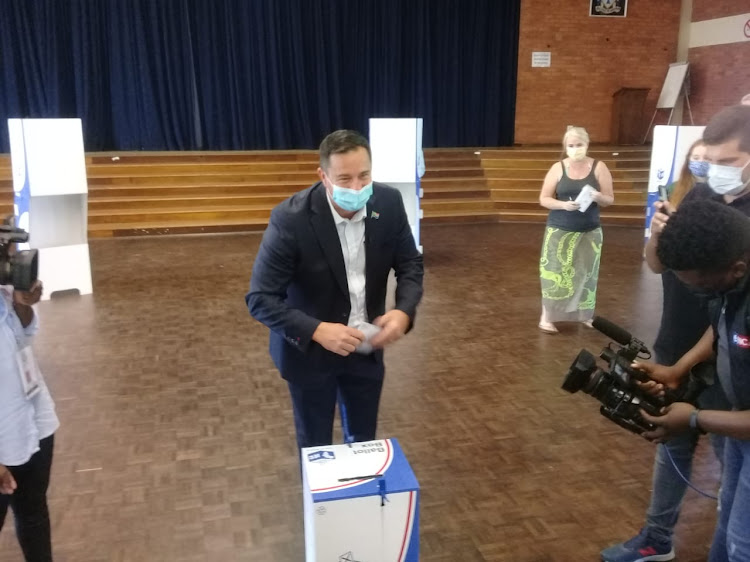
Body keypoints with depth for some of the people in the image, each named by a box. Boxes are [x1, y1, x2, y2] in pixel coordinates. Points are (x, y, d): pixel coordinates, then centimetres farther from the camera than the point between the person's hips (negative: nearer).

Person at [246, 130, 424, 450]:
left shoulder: (389, 203, -14)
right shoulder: (290, 219, -27)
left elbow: (410, 264, -2)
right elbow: (260, 299, -23)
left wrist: (404, 311, -21)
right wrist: (317, 331, -36)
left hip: (366, 349, 4)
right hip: (310, 351, -3)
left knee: (364, 443, 21)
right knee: (316, 449, 16)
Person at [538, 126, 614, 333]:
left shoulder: (599, 168, -1)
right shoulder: (558, 168, -3)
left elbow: (610, 199, 1)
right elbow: (544, 199, -2)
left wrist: (598, 197, -22)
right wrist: (564, 204, -20)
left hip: (589, 231, 1)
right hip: (559, 230, -1)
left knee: (586, 273, 6)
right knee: (555, 272, -1)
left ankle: (585, 315, 20)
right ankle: (546, 317, 6)